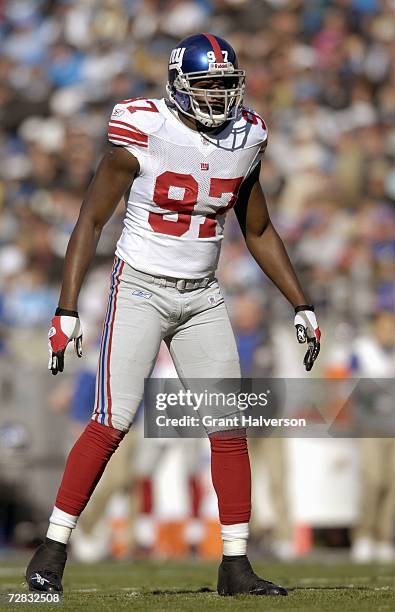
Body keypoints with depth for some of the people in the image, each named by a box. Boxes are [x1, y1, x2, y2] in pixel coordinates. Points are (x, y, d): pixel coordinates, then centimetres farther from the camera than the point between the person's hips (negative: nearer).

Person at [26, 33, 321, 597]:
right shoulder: (143, 135, -14)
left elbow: (259, 232, 15)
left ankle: (236, 566, 7)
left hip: (202, 297, 5)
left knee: (230, 427, 0)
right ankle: (52, 551, -3)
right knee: (112, 423, -13)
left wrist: (301, 305, 12)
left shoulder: (245, 140, 2)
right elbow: (91, 220, -10)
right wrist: (67, 310, -16)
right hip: (140, 290, -5)